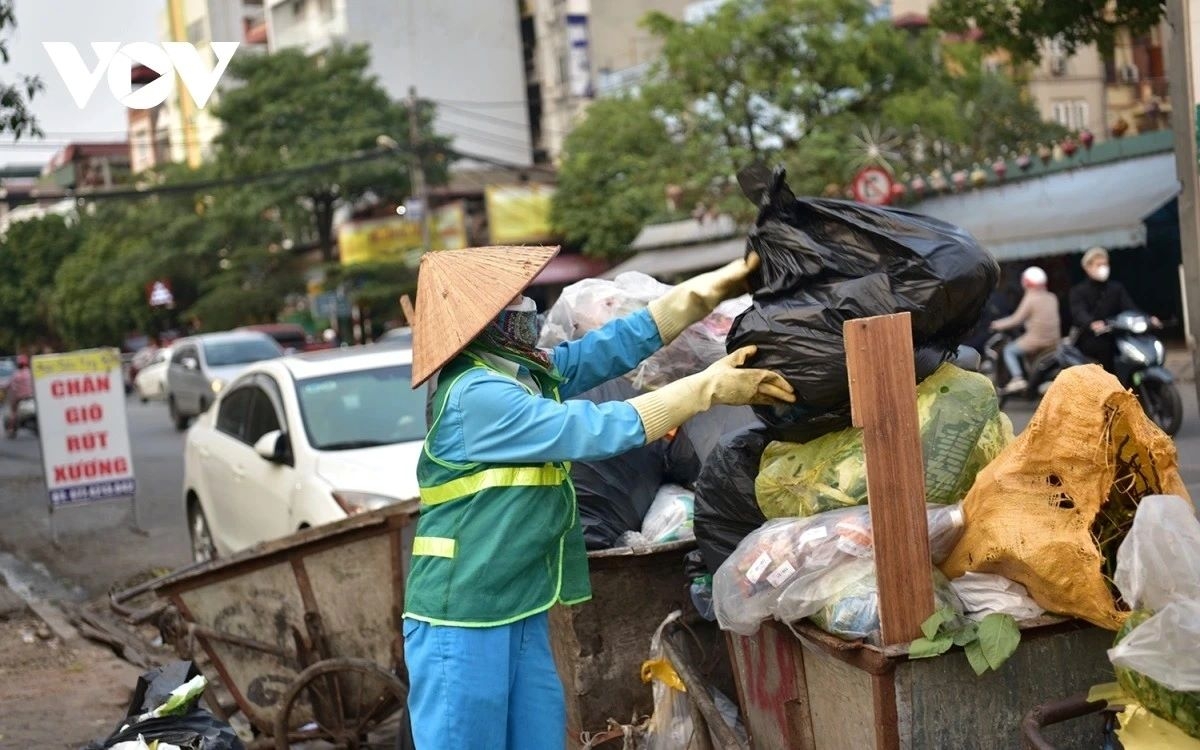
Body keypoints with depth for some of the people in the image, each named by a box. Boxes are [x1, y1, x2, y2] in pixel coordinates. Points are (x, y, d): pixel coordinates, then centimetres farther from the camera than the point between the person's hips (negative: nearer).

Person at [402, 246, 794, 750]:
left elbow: (616, 344, 5)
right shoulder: (476, 396, -19)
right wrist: (710, 387, -16)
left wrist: (713, 288, -1)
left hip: (521, 613, 9)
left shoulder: (529, 372, 8)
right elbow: (597, 429, -20)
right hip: (462, 619, -9)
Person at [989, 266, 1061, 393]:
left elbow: (1017, 319, -9)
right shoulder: (1052, 298, 7)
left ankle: (1017, 378, -8)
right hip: (1054, 341, 7)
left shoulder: (1030, 298, -12)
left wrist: (999, 324, 3)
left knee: (1009, 350, 10)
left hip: (1037, 341, -7)